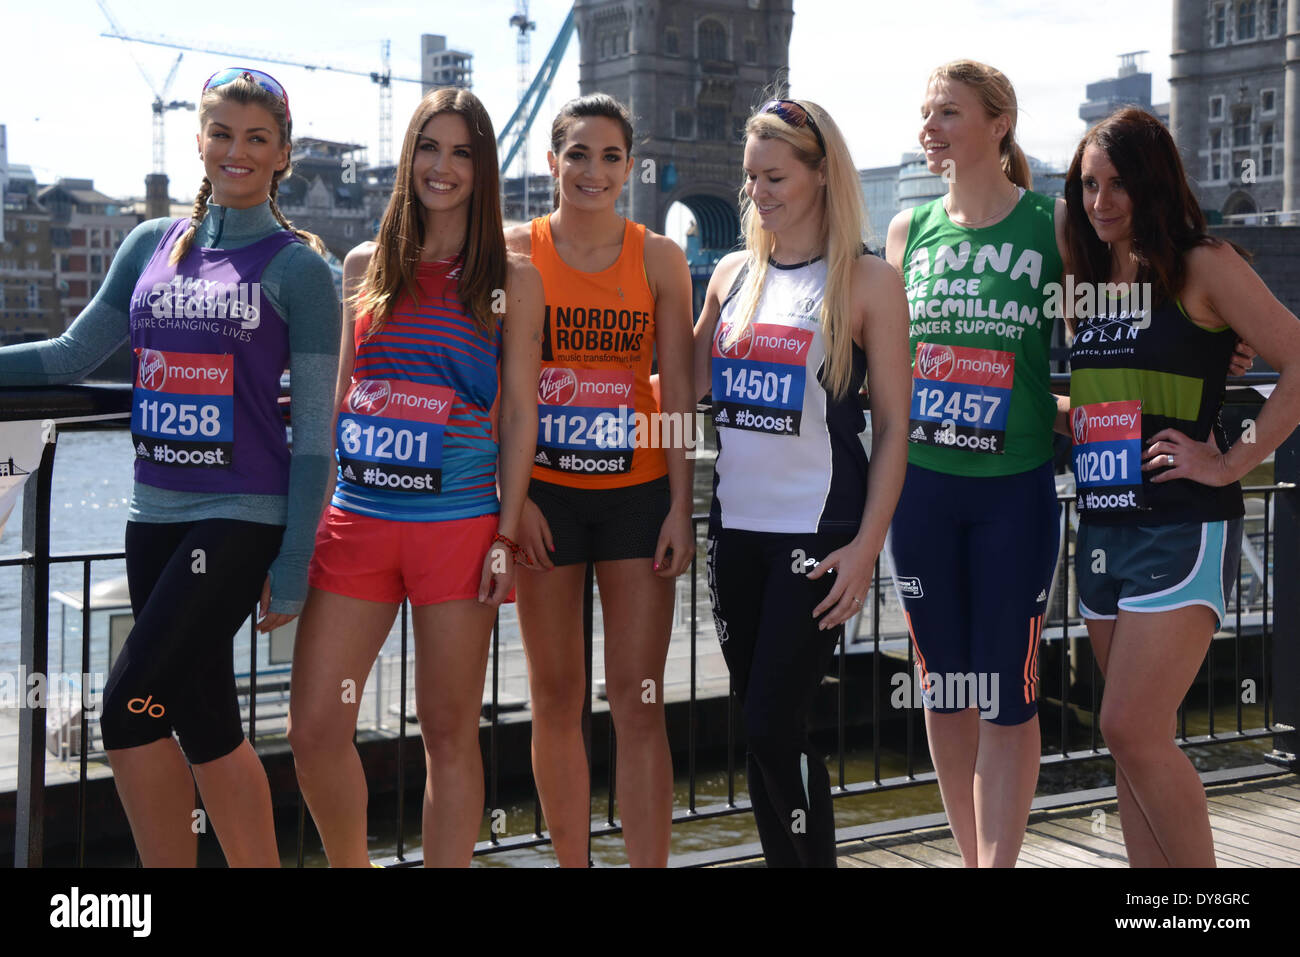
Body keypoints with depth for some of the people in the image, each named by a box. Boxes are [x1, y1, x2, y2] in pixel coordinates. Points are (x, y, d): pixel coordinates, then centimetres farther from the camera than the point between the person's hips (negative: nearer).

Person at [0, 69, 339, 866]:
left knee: (130, 709, -12)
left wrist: (293, 564, -9)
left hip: (242, 519, -5)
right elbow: (75, 355, 17)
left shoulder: (299, 268, -3)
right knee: (204, 724, 9)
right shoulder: (153, 245, 11)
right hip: (157, 514, 5)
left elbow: (314, 429, -5)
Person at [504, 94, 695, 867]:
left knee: (639, 704, -1)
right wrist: (512, 497, -8)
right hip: (545, 493, 0)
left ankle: (650, 864, 5)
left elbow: (677, 390, 3)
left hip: (638, 493, 0)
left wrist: (681, 506, -3)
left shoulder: (660, 258, 4)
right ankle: (571, 860, 21)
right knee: (557, 700, 8)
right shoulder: (515, 251, 2)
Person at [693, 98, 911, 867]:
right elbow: (687, 388, 18)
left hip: (818, 534, -5)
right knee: (766, 727, 10)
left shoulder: (868, 282, -3)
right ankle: (795, 855, 23)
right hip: (736, 529, 5)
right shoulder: (733, 275, 11)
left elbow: (893, 428, -5)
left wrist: (866, 547, -12)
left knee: (773, 725, -9)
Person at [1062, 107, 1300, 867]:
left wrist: (1235, 461, -14)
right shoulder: (1092, 278, 14)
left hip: (1183, 526, -7)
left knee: (1133, 730, -13)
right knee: (1137, 743, 9)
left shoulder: (1204, 267, -6)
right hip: (1103, 526, 7)